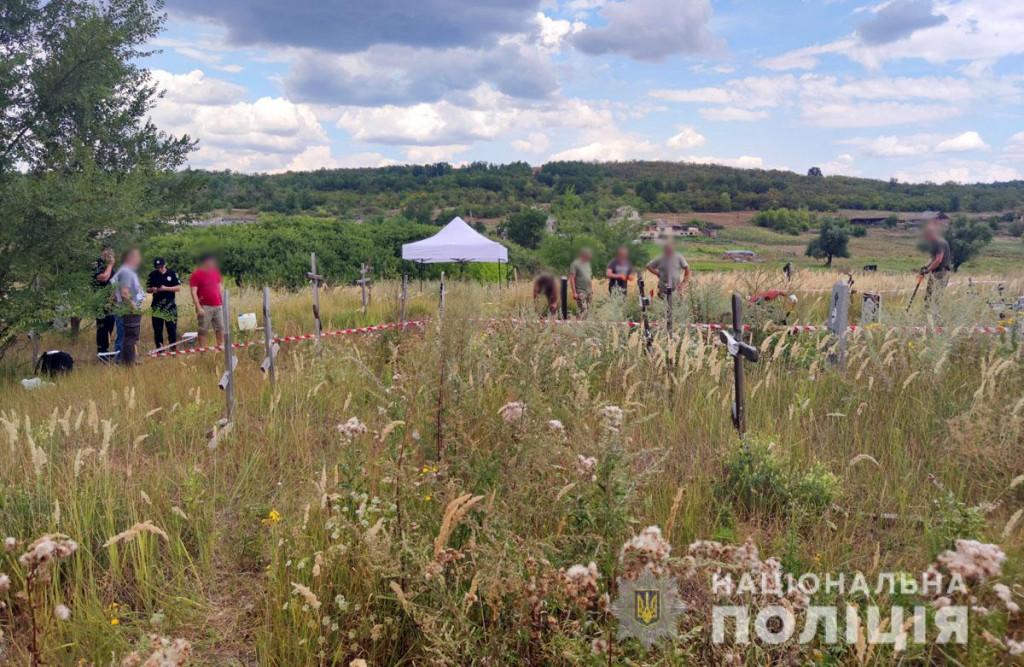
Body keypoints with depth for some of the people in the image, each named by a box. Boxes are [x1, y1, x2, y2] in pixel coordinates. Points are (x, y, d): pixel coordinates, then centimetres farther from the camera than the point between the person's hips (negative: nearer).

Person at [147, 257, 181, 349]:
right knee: (157, 330, 3)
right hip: (157, 306, 2)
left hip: (170, 306, -2)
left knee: (172, 329, 1)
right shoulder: (152, 275, 6)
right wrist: (152, 290, -13)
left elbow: (178, 287, -3)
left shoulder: (172, 274, 0)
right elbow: (147, 289, 10)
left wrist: (166, 288, -16)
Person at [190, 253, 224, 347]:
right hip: (204, 307, -6)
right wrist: (198, 307, -19)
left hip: (217, 306, 6)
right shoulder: (196, 274, -7)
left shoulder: (215, 271, 11)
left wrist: (222, 302, 16)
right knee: (203, 330, -2)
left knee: (220, 328, 10)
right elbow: (193, 292, -11)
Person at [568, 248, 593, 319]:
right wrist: (574, 293, -16)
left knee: (588, 310, 6)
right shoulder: (575, 264, -7)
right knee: (582, 311, -13)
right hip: (580, 292, -7)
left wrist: (592, 290, 18)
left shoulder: (587, 264, 16)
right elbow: (571, 278, -12)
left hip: (589, 292, 7)